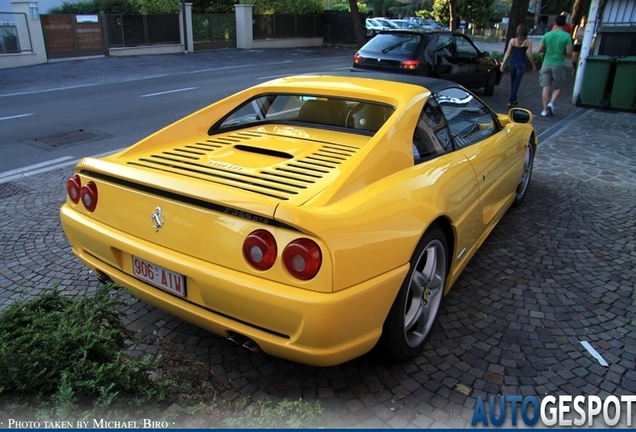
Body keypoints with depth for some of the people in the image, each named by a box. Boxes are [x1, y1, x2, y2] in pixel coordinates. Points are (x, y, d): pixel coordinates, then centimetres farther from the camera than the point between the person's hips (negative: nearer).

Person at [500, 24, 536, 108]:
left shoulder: (512, 40, 0)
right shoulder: (528, 42, -5)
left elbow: (507, 53, -2)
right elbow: (530, 55, -5)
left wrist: (503, 64, 1)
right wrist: (534, 65, 6)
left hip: (512, 63, 2)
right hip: (521, 64, -2)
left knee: (513, 82, 17)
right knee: (516, 83, 1)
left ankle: (513, 100, 29)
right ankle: (510, 102, -7)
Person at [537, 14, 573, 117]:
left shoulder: (547, 35, 0)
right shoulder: (566, 36, -7)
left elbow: (540, 49, 2)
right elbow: (569, 52, -10)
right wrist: (562, 51, 11)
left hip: (547, 64, 2)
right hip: (559, 65, -2)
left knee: (546, 87, 5)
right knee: (557, 87, 13)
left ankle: (545, 110, 4)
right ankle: (551, 103, -8)